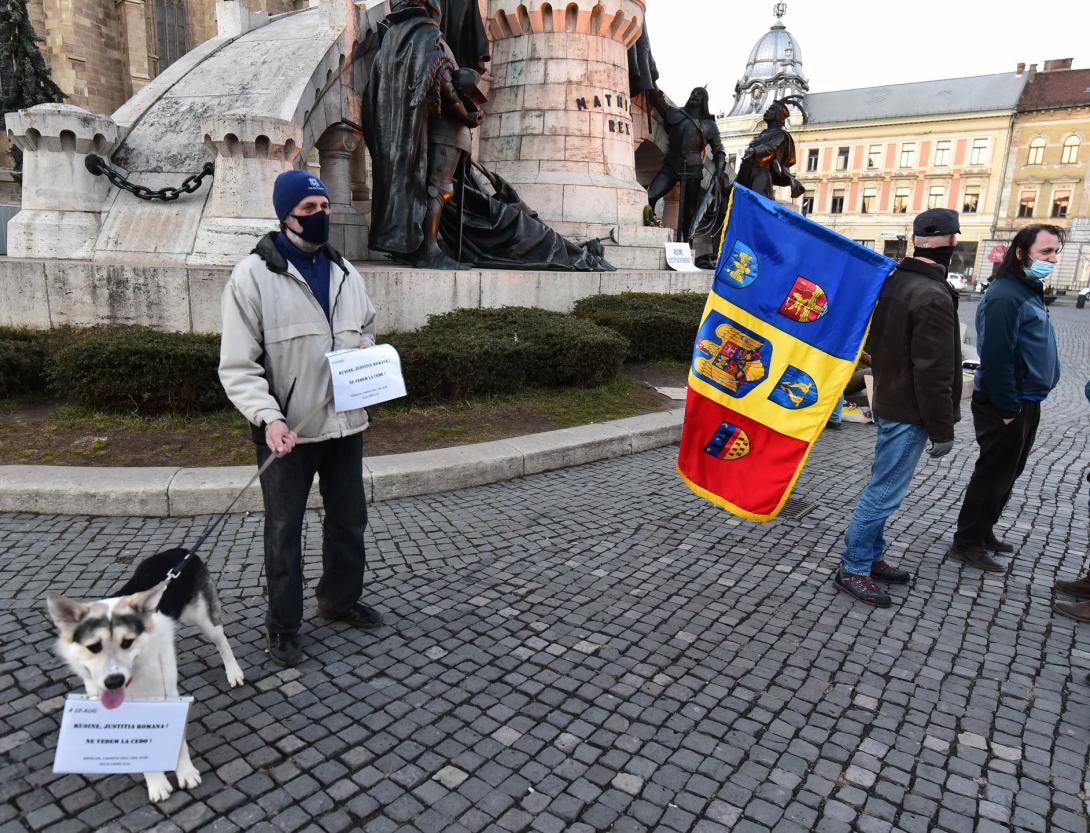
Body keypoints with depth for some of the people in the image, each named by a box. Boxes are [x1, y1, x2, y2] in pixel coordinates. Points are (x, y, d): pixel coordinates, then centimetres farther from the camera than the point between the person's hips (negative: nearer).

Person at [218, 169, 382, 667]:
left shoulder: (344, 272, 7)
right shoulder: (253, 276, -11)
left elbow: (366, 328, 22)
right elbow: (237, 367, -13)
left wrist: (365, 352, -2)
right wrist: (268, 417, -27)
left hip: (345, 422, 6)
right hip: (287, 430, -5)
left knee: (349, 520, 19)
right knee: (284, 532, 10)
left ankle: (340, 599, 41)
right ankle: (283, 624, 28)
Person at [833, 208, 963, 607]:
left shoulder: (893, 282, 5)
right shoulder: (934, 297, -21)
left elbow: (877, 345, 15)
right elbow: (934, 372, -20)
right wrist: (942, 429, -15)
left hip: (888, 402, 9)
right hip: (910, 413, -9)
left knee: (882, 486, 17)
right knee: (884, 492, -2)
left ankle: (871, 556, 29)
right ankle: (853, 568, 7)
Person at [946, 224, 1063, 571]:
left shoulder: (1030, 291, 13)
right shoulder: (1006, 295, -19)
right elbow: (996, 357, -24)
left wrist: (1025, 404, 13)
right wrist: (1007, 409, -23)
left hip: (1026, 401, 10)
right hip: (1005, 405, -10)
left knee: (1006, 473, 18)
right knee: (993, 475, -2)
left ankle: (983, 532, 30)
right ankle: (966, 543, 10)